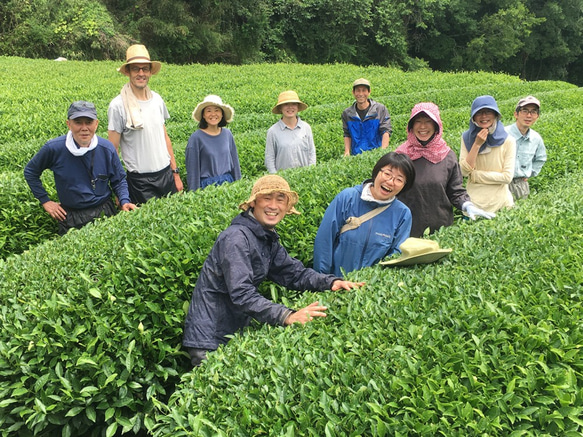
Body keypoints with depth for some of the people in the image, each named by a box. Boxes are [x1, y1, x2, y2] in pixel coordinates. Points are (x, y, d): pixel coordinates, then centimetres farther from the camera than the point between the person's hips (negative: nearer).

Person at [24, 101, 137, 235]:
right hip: (70, 218, -1)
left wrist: (124, 201, -13)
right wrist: (45, 200, -1)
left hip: (105, 213, 1)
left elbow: (119, 180, 4)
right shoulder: (53, 148, -13)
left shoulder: (107, 149, -9)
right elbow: (30, 172, 3)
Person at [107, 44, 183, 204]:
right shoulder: (118, 106, -10)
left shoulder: (157, 99, 6)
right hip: (140, 181, -5)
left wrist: (176, 173, 13)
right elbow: (113, 149, -7)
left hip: (166, 174, 5)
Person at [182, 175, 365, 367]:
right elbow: (242, 294, -30)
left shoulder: (269, 239, 7)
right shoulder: (236, 238, -21)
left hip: (237, 332, 8)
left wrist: (331, 282, -8)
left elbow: (294, 273, 8)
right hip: (210, 338, -8)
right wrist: (288, 317, -37)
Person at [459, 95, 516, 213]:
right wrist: (477, 144, -18)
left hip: (498, 200, -1)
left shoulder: (507, 141, -8)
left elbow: (507, 177, -13)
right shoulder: (467, 137, -1)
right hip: (473, 199, 1)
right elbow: (464, 171, -10)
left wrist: (475, 174, -13)